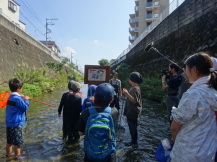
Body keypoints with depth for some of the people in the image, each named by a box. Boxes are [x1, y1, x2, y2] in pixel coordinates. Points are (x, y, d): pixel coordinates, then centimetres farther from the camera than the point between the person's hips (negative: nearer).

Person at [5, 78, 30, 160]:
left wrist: (22, 98, 10)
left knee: (9, 141, 22)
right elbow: (25, 107, -14)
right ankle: (17, 156, 17)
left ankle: (8, 154, 36)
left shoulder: (10, 97, 7)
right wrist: (26, 99, -2)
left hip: (9, 123, 9)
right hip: (16, 124, -9)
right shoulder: (17, 98, -21)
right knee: (18, 141, 6)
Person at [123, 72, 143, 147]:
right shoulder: (134, 87, 13)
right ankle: (133, 141, 28)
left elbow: (134, 100, -27)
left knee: (133, 127, -1)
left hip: (133, 112, -10)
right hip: (131, 111, 10)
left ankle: (134, 142, 12)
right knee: (132, 127, 17)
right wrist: (126, 93, 15)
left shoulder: (135, 88, -18)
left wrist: (127, 93, -32)